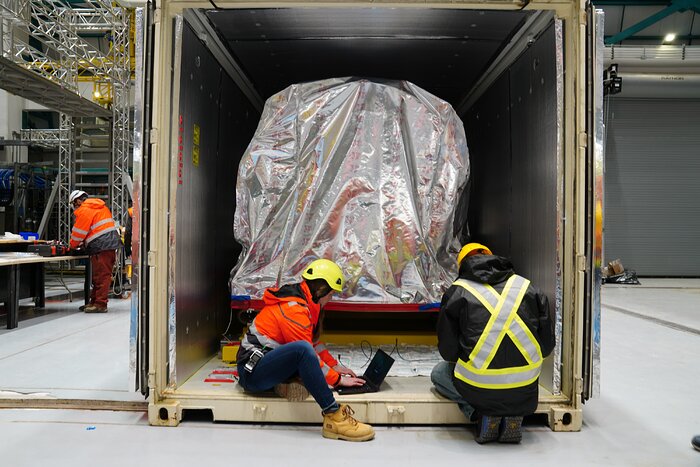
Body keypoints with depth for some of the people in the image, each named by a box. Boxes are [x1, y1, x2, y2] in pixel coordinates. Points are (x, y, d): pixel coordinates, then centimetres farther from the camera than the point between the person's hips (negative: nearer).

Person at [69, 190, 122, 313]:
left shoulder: (84, 210, -6)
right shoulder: (101, 207, 23)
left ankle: (100, 304, -5)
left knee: (101, 276, -7)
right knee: (100, 275, 14)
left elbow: (79, 232, -3)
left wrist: (73, 245, 14)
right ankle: (94, 302, 21)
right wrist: (84, 243, 26)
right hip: (111, 243, 9)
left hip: (101, 247, -9)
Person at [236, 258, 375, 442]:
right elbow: (306, 349, -19)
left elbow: (314, 344, 20)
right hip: (253, 373, -10)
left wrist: (335, 366, 14)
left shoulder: (303, 302, 11)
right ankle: (334, 417, -35)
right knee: (302, 350, -36)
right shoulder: (293, 308, -19)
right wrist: (338, 380, -11)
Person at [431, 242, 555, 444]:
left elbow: (448, 351, 3)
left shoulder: (457, 292, 1)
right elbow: (547, 345, 11)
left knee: (438, 374, 27)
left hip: (480, 388, -3)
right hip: (525, 390, 3)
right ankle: (513, 414, 10)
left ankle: (481, 413, 4)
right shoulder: (527, 287, 8)